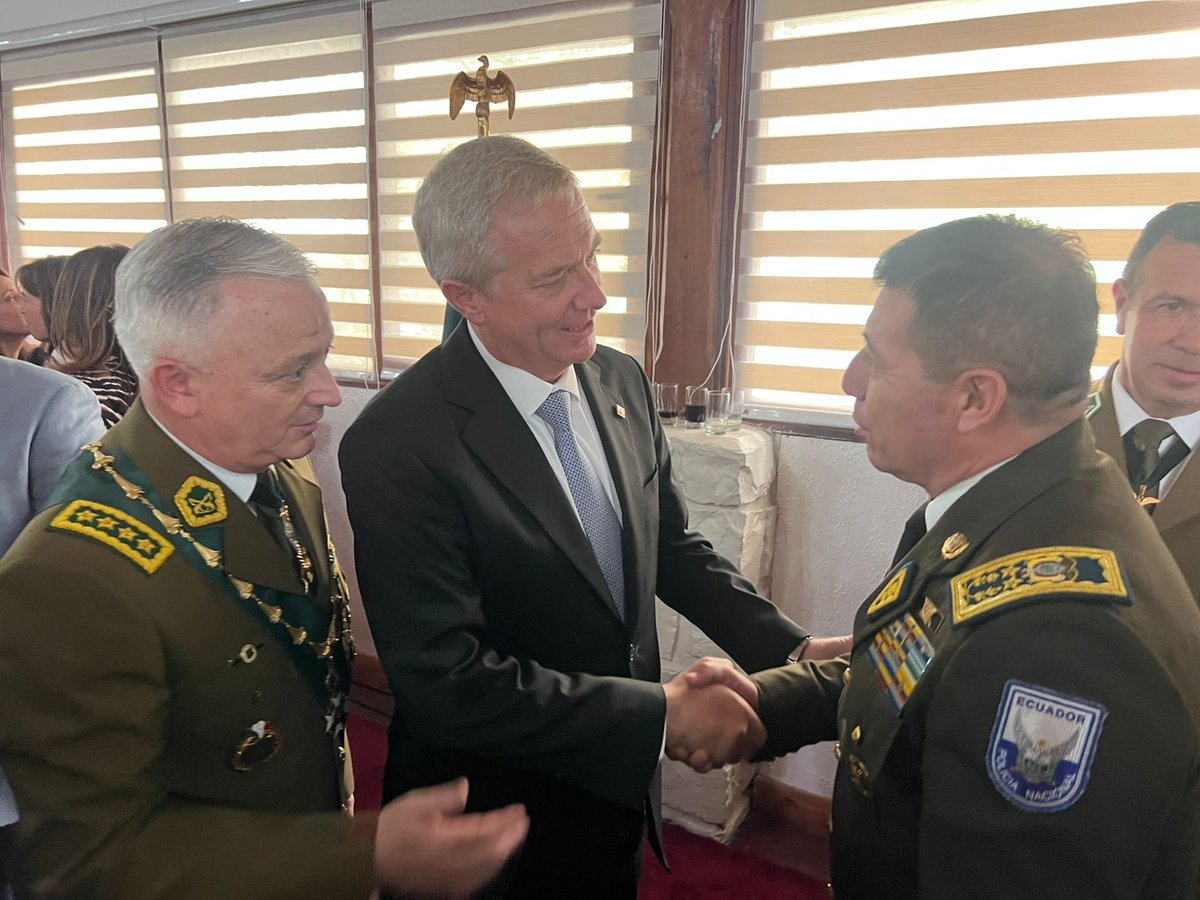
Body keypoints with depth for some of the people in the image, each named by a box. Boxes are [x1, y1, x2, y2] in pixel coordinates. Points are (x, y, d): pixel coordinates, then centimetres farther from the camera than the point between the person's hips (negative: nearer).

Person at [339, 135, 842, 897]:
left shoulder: (621, 381, -6)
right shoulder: (396, 446, -26)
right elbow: (448, 681, -26)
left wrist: (793, 650, -5)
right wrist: (663, 714, -23)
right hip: (493, 835, -5)